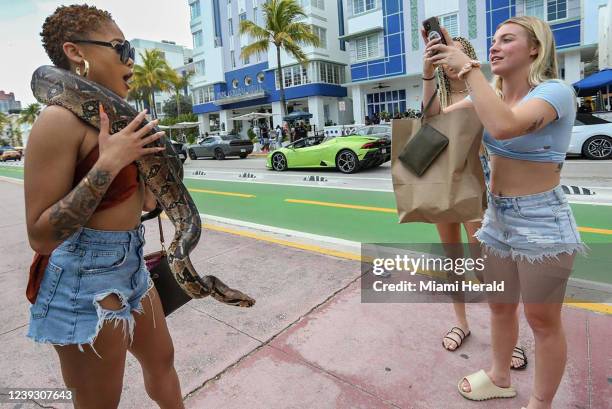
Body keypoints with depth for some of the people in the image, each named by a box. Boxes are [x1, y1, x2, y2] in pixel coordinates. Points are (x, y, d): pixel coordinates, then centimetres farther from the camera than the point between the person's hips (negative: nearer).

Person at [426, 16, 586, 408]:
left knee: (543, 320, 9)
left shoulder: (556, 91, -15)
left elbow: (502, 126, -35)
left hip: (541, 223, -7)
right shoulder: (493, 94, 7)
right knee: (500, 306, 20)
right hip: (498, 218, 7)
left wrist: (469, 68, -26)